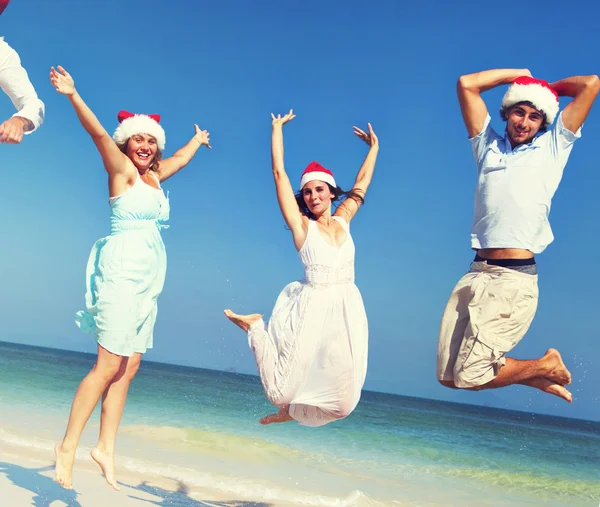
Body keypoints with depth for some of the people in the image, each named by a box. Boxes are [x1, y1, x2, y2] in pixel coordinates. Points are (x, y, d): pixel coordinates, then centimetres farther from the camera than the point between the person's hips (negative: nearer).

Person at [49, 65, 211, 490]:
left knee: (129, 367, 4)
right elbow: (99, 134, -18)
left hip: (150, 277, 8)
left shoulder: (154, 176, 17)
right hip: (123, 269, -7)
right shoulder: (121, 169, -2)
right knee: (109, 366, -9)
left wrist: (198, 140, 55)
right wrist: (73, 96, -33)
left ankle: (106, 448, 10)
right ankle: (68, 446, 0)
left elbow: (180, 158, 37)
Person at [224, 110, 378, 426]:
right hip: (312, 309, -4)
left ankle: (291, 411, 29)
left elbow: (362, 182, 24)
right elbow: (279, 172, -2)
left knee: (342, 400, 2)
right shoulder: (301, 225, -1)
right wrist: (277, 127, 5)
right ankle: (256, 328, 24)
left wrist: (374, 146, 31)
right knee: (282, 391, 1)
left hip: (347, 310, 5)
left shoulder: (342, 220, 10)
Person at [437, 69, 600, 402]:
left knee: (470, 376, -10)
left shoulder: (553, 147, 9)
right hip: (476, 273, 5)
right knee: (447, 374, 3)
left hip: (514, 278, -5)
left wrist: (549, 88, 20)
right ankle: (534, 375, 23)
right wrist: (519, 74, 21)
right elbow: (467, 84, 16)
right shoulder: (489, 146, 18)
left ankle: (546, 366, 16)